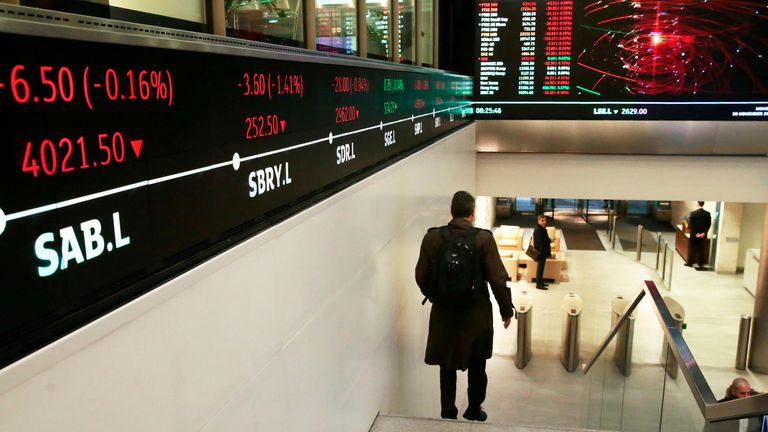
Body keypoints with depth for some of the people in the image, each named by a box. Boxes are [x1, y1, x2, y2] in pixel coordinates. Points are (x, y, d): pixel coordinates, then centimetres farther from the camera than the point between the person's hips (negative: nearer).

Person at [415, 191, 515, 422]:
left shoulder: (432, 237, -9)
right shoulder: (484, 238, -15)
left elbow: (422, 277, -1)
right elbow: (498, 279, -13)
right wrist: (507, 309, 1)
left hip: (444, 312, 1)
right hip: (477, 314, -1)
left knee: (447, 365, 18)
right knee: (476, 367, 19)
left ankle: (448, 411, 26)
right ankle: (474, 411, 34)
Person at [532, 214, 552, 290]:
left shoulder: (542, 229, 12)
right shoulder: (538, 230, -20)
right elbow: (540, 241, -27)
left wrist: (549, 240, -1)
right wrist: (549, 240, -16)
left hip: (543, 251, 10)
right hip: (540, 251, -10)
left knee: (541, 267, 18)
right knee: (540, 268, -4)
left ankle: (540, 282, 28)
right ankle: (538, 284, 3)